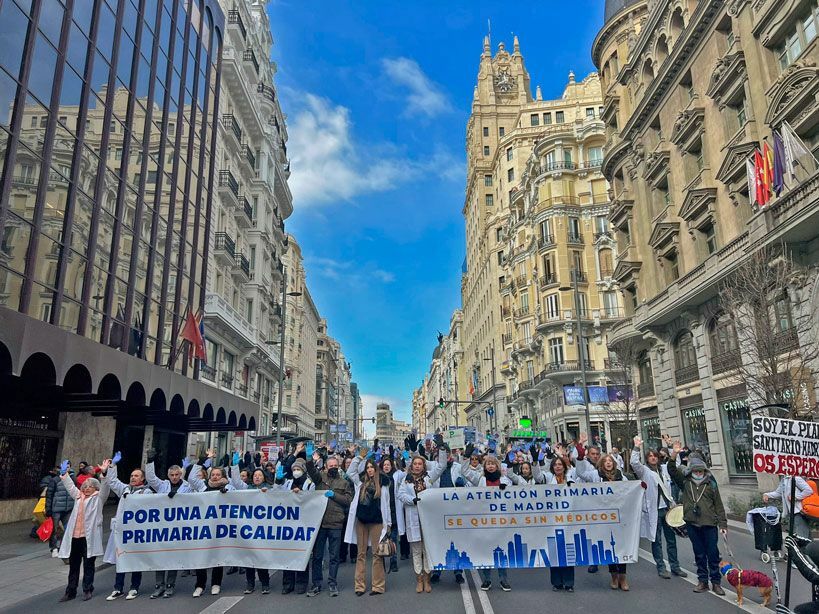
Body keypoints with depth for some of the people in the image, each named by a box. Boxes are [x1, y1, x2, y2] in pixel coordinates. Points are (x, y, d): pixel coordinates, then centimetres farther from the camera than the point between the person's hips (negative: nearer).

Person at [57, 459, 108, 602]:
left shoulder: (98, 498, 0)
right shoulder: (79, 496, 16)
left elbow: (105, 487, -14)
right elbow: (70, 486, 27)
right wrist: (64, 474, 28)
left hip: (89, 537, -5)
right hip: (74, 537, 5)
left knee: (88, 565, 4)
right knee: (73, 565, 13)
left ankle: (87, 590, 15)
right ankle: (71, 591, 22)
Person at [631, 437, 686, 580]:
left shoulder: (664, 469, 10)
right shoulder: (644, 471, -5)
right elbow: (634, 463, -25)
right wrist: (636, 447, -28)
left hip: (667, 508, 5)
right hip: (653, 510, -5)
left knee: (671, 538, 11)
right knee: (656, 540, 3)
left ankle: (675, 566, 22)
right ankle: (661, 568, 12)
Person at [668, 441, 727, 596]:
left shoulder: (711, 485, 3)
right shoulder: (685, 482, 5)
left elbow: (719, 506, 5)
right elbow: (672, 470, -5)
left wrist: (723, 524, 1)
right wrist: (674, 455, -18)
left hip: (709, 524, -1)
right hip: (692, 524, 1)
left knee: (713, 554, 3)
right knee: (699, 554, 10)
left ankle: (716, 582, 14)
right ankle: (703, 581, 20)